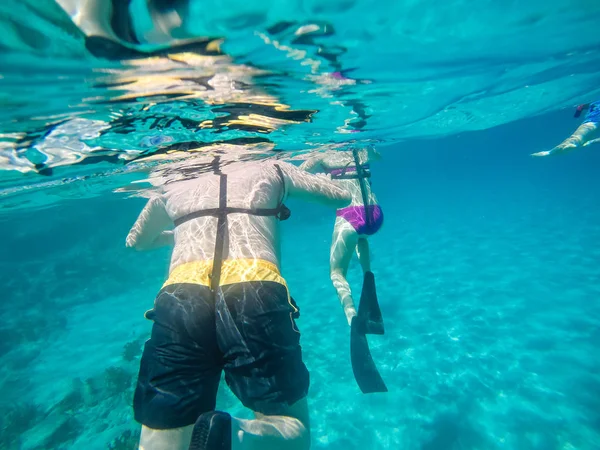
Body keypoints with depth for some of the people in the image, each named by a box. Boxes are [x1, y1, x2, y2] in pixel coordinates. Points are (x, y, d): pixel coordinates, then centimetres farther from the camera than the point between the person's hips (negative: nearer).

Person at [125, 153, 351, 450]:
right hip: (257, 291, -1)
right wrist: (307, 176, 55)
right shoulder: (270, 170, 25)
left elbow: (135, 241, 47)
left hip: (179, 299, 3)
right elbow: (341, 196, 35)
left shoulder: (172, 187, 29)